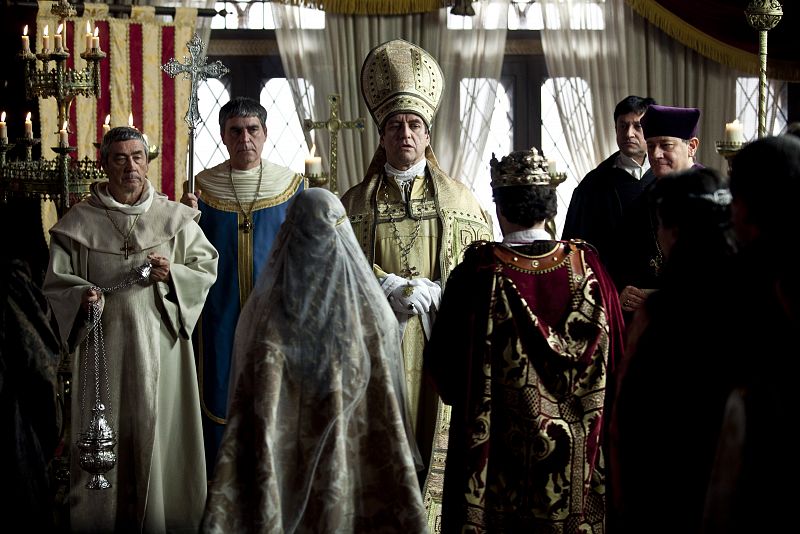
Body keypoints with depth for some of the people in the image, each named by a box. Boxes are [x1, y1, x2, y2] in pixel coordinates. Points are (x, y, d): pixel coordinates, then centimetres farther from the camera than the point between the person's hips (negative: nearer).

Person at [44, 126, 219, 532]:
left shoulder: (174, 217, 5)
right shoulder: (78, 222, 1)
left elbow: (207, 268, 7)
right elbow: (56, 283, 3)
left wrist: (172, 274, -11)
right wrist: (83, 296, -17)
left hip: (160, 342, 1)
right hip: (104, 342, -1)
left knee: (160, 431, 3)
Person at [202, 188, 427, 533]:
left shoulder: (268, 307, -11)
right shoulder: (368, 307, -9)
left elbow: (258, 404, -12)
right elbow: (387, 410, -7)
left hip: (288, 461, 0)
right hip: (351, 457, 0)